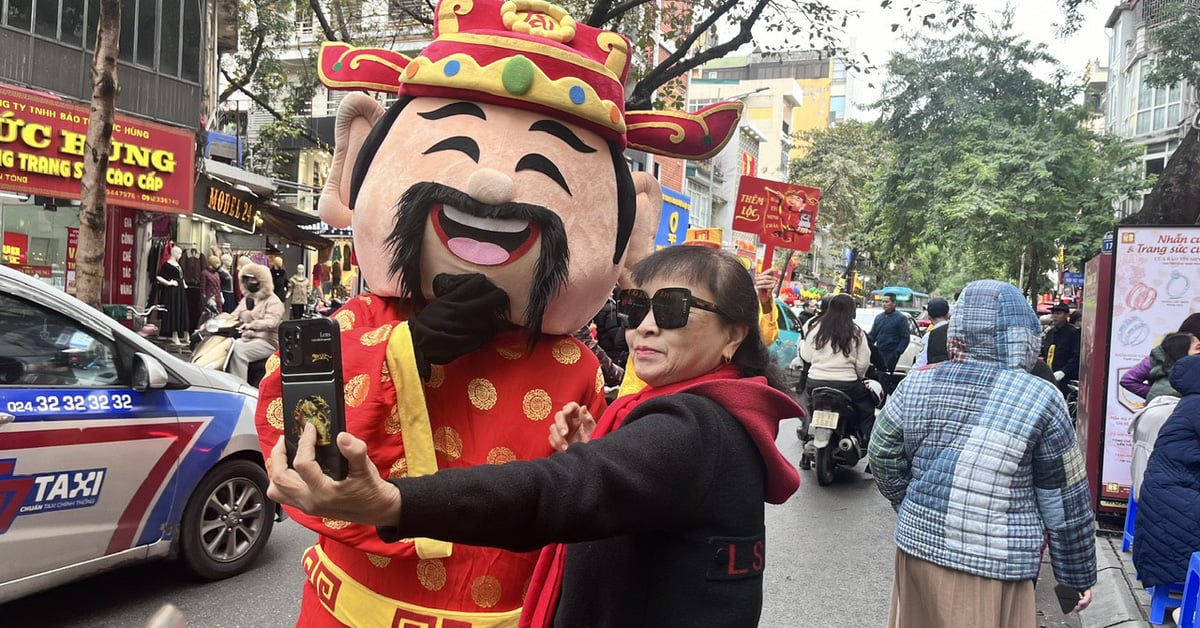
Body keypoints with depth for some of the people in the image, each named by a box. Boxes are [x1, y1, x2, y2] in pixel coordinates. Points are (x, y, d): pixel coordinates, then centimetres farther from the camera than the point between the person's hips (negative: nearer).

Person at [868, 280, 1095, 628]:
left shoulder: (915, 385, -2)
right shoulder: (1040, 399, -11)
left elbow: (884, 462, 6)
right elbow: (1065, 501, -3)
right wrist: (1079, 574, 8)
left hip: (918, 547, 4)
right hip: (993, 565, -3)